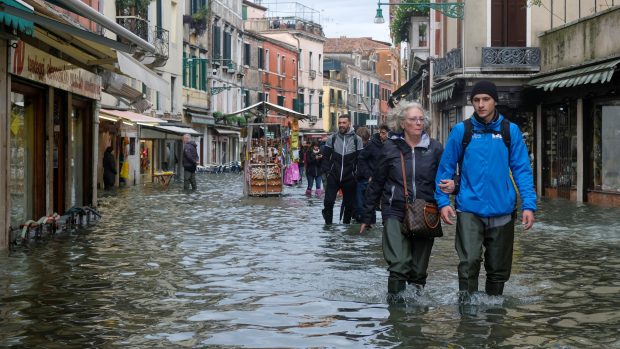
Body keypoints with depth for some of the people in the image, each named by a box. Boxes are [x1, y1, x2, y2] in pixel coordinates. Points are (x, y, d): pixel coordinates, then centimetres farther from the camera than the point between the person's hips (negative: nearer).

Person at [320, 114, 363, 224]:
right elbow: (325, 156, 6)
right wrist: (327, 170, -3)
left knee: (349, 204, 8)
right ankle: (328, 224, 2)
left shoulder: (357, 139, -1)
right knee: (328, 201, -9)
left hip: (349, 178, 0)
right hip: (333, 177, 0)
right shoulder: (332, 138, 3)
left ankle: (346, 224, 23)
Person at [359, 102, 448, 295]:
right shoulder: (391, 147, 2)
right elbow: (377, 183, 8)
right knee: (399, 265, -17)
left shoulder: (435, 147, 3)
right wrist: (367, 216, 10)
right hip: (395, 212, -2)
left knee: (419, 270, 9)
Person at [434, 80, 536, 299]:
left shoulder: (510, 131, 2)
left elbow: (522, 170, 2)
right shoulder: (461, 130, 0)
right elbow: (446, 168, 4)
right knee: (469, 261, -17)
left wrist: (529, 205, -7)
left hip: (502, 211, 2)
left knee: (499, 268, 12)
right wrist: (443, 201, -3)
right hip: (469, 209, -2)